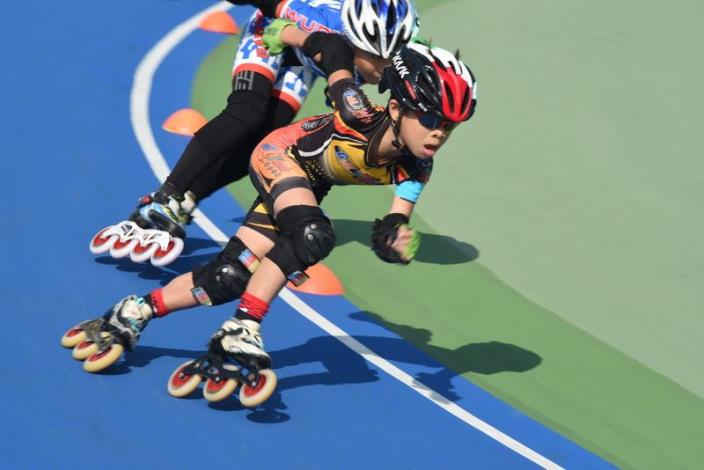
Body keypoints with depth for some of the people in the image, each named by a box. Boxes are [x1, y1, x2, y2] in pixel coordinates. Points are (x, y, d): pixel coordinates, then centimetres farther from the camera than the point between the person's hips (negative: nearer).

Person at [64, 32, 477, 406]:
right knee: (313, 235, -34)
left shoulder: (415, 168, -22)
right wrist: (287, 32, -3)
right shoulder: (360, 115, -35)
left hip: (307, 187, 6)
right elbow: (335, 48, -21)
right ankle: (241, 329, -27)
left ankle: (137, 312, 16)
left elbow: (391, 231, -22)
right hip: (279, 155, -6)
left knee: (227, 279, -1)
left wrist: (396, 241, -47)